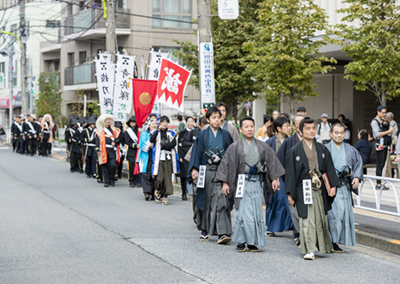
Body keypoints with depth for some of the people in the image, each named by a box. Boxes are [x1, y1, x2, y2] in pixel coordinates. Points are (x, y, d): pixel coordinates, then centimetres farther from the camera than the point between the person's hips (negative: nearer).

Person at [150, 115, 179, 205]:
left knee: (167, 178, -3)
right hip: (159, 158, -2)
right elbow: (151, 140, -12)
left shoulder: (171, 133, 13)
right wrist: (158, 130, -20)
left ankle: (165, 197, 4)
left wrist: (163, 145, -11)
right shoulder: (155, 132, 9)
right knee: (159, 178, -11)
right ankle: (158, 190, 19)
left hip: (168, 158, 2)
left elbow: (173, 144, -1)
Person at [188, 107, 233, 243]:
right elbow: (196, 152, 2)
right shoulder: (202, 135, 5)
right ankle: (204, 230, 22)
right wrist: (194, 169, -9)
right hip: (206, 171, 0)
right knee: (205, 201, 7)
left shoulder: (225, 134, 8)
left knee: (221, 200, -11)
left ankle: (223, 233, -16)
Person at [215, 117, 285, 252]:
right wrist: (225, 183, -5)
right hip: (242, 183, -2)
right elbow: (226, 164, 2)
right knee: (243, 213, -7)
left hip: (258, 182, 3)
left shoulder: (262, 146, 10)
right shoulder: (235, 147, 3)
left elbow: (272, 162, 11)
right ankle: (241, 242, 2)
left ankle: (252, 242, 10)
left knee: (256, 212, 2)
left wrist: (275, 179, 1)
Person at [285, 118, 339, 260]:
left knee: (321, 219, 10)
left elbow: (330, 169, 10)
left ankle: (323, 246, 26)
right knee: (307, 219, -8)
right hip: (304, 189, -3)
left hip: (320, 189, 3)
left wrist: (333, 185, -2)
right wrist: (290, 194, -5)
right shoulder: (295, 151, 1)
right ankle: (310, 250, -6)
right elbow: (290, 173, 0)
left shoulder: (322, 149, 10)